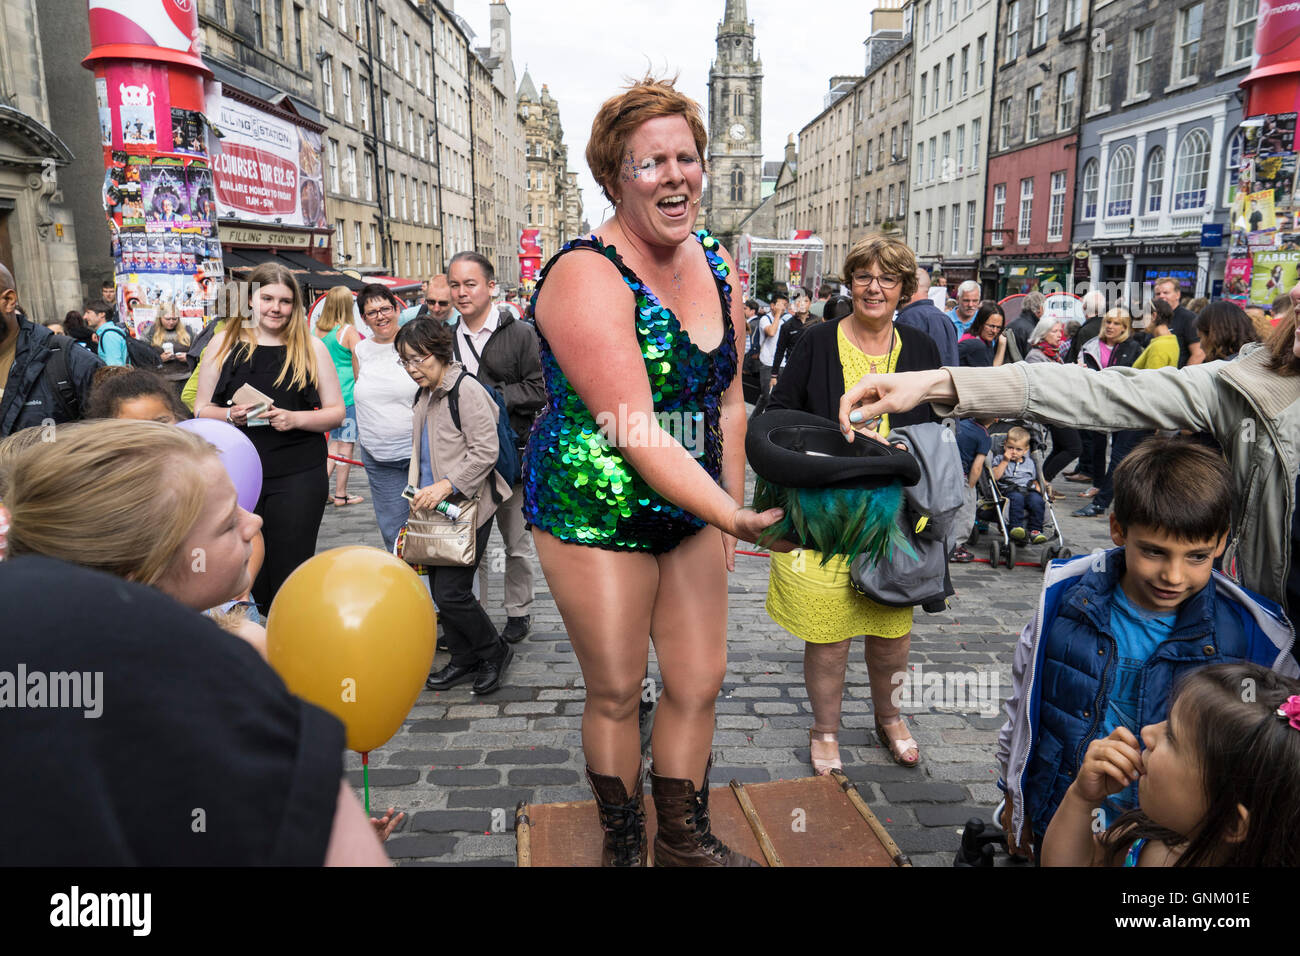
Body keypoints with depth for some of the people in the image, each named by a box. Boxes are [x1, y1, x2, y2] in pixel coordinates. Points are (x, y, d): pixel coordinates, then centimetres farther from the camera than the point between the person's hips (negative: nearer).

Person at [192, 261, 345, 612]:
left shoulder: (310, 347, 4)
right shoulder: (225, 343, 7)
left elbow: (336, 412, 4)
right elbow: (201, 409, 10)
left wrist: (295, 418, -14)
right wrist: (230, 415, -12)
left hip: (298, 476, -1)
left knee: (290, 579, 2)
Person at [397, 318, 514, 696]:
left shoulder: (466, 389, -14)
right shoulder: (424, 394, 14)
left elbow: (486, 451, -18)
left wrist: (446, 486, -23)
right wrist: (419, 491, 17)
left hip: (467, 504, -9)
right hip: (435, 505, 9)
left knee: (452, 593, -9)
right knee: (439, 589, 11)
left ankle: (494, 652, 14)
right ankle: (464, 661, 26)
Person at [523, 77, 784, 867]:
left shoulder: (715, 262, 3)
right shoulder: (588, 276, -20)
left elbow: (727, 396, 10)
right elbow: (636, 433, -27)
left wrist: (732, 508, 7)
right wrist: (735, 517, -32)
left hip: (693, 505, 7)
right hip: (596, 509, -6)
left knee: (700, 681, 12)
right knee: (617, 693, 9)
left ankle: (686, 840, 34)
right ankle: (623, 845, 34)